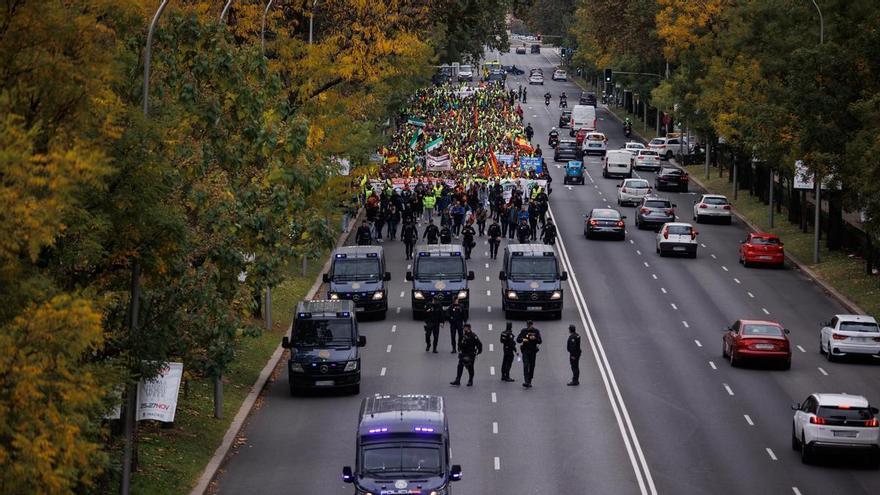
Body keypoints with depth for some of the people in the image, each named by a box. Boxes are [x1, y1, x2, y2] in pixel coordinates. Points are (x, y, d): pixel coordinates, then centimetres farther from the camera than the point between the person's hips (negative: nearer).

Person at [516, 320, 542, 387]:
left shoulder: (536, 331, 2)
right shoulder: (523, 331, 3)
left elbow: (539, 341, -1)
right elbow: (518, 339, 3)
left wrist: (534, 338, -20)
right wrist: (523, 340, -18)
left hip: (533, 351, 1)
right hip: (525, 351, -1)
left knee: (532, 367, 5)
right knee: (525, 366, -15)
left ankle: (529, 382, 15)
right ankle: (526, 382, -24)